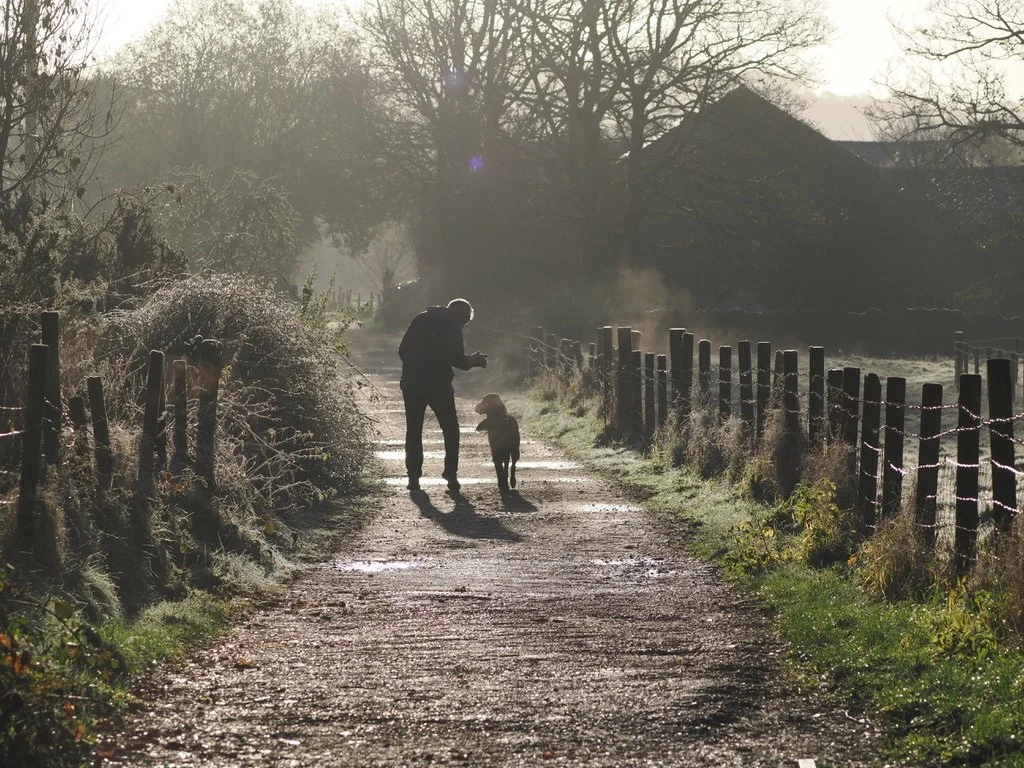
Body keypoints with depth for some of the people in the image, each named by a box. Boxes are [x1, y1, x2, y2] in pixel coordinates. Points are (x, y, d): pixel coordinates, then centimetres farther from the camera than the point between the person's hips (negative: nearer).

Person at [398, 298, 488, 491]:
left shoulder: (420, 319, 14)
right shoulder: (451, 326, -4)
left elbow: (402, 350, 13)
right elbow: (456, 358, -13)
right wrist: (473, 361, 4)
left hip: (411, 382, 4)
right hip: (438, 382, -4)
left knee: (413, 430, 10)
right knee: (450, 430, 8)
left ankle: (413, 477, 4)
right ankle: (451, 474, 0)